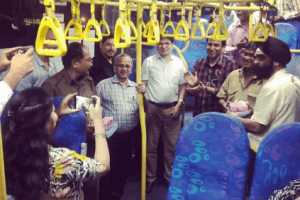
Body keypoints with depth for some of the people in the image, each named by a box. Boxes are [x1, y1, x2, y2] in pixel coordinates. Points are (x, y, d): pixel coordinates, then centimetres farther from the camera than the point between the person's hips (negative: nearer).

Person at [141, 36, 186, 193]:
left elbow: (182, 86, 10)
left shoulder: (179, 63, 8)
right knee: (151, 145, 8)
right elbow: (143, 84, 1)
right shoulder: (149, 61, 3)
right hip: (152, 108, -1)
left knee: (172, 145, 6)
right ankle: (150, 177, 21)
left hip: (172, 109, 1)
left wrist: (179, 104, -1)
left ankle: (170, 177, 22)